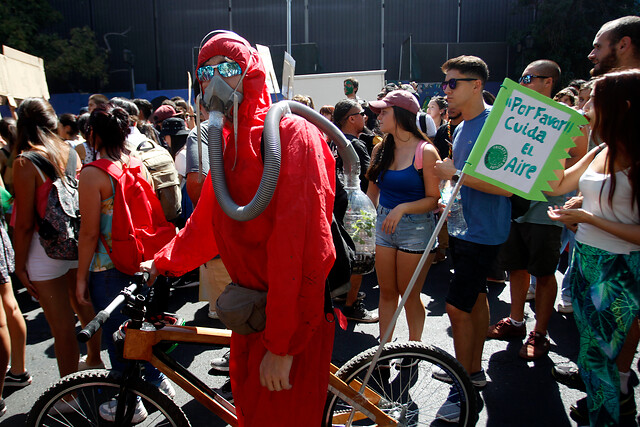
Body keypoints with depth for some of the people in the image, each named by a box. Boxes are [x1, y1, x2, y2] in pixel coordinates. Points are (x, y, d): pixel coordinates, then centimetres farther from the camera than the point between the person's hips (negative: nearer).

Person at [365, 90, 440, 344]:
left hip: (416, 228, -5)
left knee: (409, 295, 7)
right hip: (383, 224, 5)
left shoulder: (426, 151, -12)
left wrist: (403, 208, -25)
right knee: (386, 293, 13)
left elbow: (434, 199, -13)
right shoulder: (380, 149, 6)